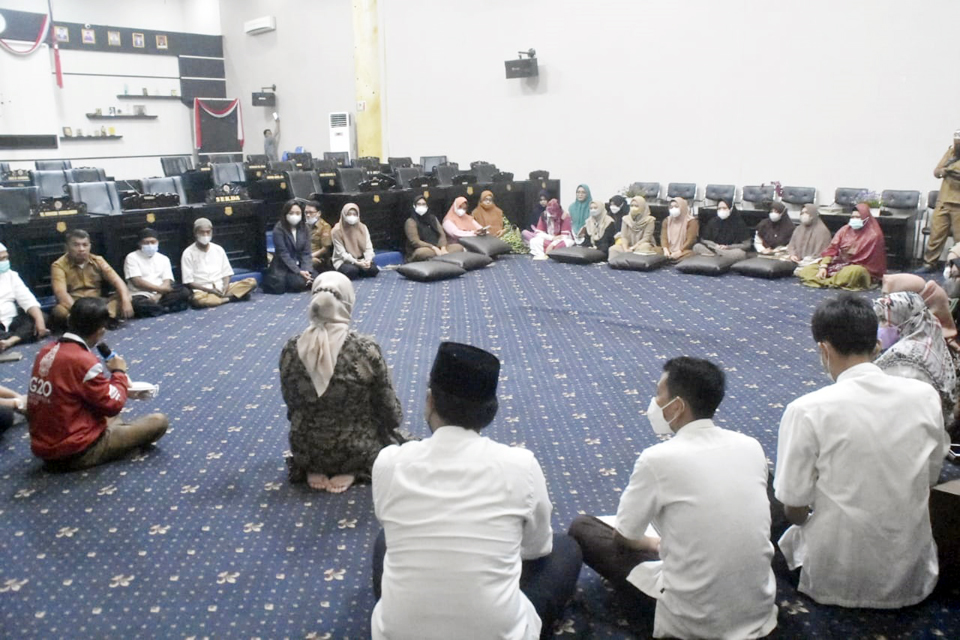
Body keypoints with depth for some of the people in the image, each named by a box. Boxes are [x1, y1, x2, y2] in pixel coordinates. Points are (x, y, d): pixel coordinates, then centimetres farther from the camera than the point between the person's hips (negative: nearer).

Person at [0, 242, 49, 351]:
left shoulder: (11, 275, 12)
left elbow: (28, 300, 2)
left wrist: (39, 319, -17)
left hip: (11, 322, 5)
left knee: (42, 317, -18)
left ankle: (10, 341, -34)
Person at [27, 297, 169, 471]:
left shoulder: (47, 351, 2)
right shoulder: (83, 361, -23)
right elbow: (113, 405, -14)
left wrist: (118, 387, 15)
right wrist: (119, 373, 2)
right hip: (76, 453, -8)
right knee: (158, 421, -4)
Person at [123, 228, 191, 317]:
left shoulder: (164, 259, 17)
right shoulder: (132, 258, 5)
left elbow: (167, 282, 5)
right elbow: (137, 282, -7)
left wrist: (158, 296, -15)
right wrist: (160, 289, -13)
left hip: (160, 295, 4)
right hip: (141, 296, -4)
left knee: (184, 292, -25)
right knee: (137, 304, -41)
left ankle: (151, 308, -26)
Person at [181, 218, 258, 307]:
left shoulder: (218, 249, 12)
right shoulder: (188, 253, 0)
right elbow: (188, 282, -4)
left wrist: (225, 287, -9)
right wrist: (210, 290, -16)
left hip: (221, 288, 4)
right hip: (202, 291, -3)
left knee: (252, 282, -15)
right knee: (197, 299, -41)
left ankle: (223, 296, -26)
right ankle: (230, 298, -24)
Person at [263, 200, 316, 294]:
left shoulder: (304, 228, 3)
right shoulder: (279, 229, -12)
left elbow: (306, 252, 0)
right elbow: (283, 254, -18)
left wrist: (306, 270, -18)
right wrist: (298, 271, -25)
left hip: (300, 265, 5)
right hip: (283, 267, -5)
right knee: (300, 281, -30)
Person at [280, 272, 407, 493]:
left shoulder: (291, 350, -14)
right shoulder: (366, 349, -23)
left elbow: (291, 406, 1)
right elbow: (388, 409, -11)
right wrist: (395, 422, 13)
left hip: (305, 451, 4)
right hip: (358, 451, -3)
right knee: (388, 429, 30)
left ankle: (313, 470, 11)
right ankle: (352, 471, 5)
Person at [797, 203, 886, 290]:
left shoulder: (873, 235, -8)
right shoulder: (845, 229, 6)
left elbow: (874, 262, -10)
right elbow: (832, 249, 0)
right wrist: (823, 266, -17)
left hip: (858, 268, -5)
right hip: (838, 264, 5)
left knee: (855, 272, -44)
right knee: (808, 270, -10)